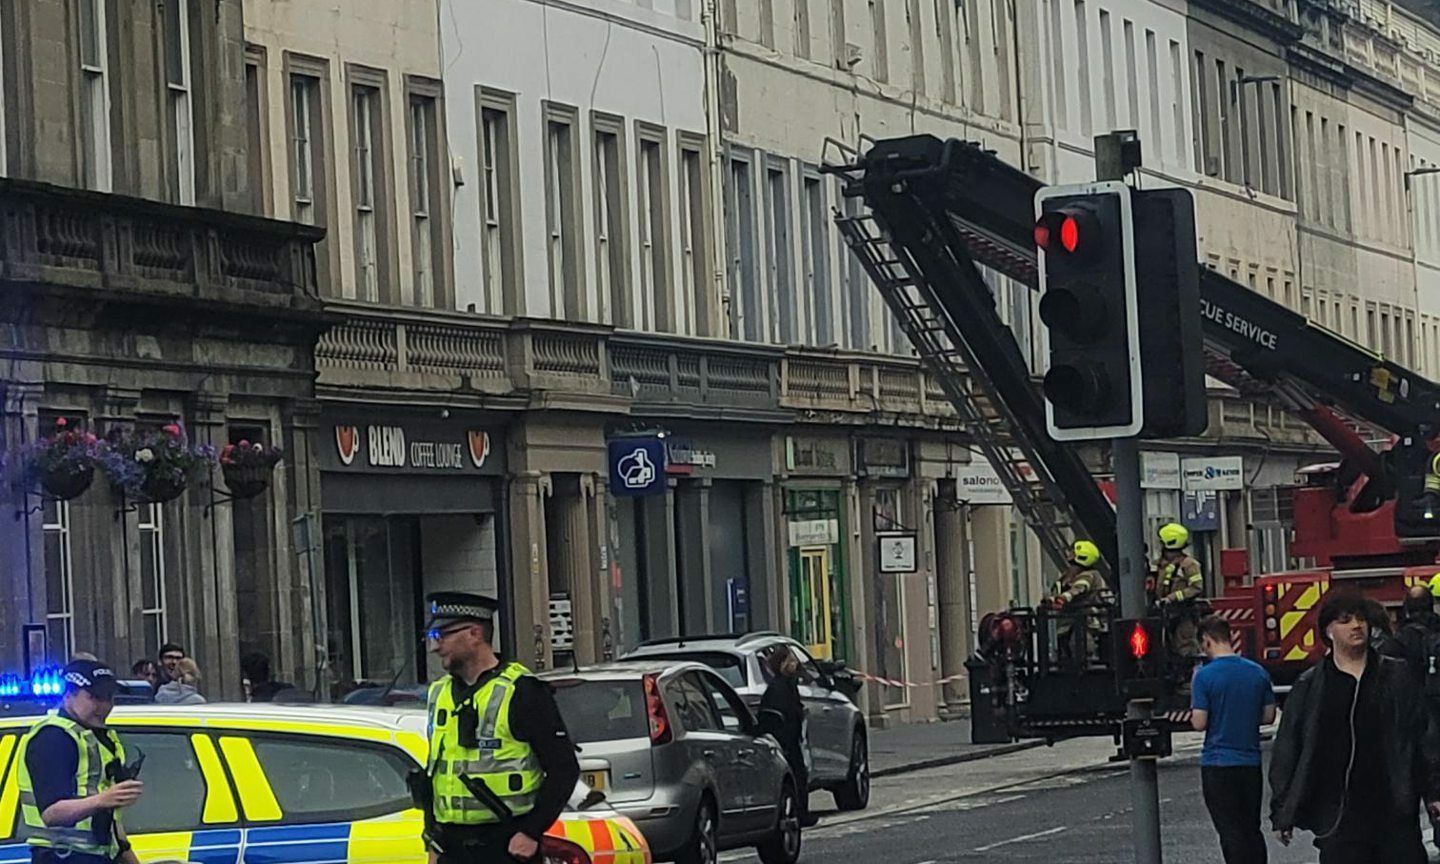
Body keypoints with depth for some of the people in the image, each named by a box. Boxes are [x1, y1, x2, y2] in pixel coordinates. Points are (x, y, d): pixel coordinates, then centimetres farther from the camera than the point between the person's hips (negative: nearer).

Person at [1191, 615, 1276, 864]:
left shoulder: (1205, 676, -12)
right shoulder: (1258, 673, 3)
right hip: (1251, 762, 5)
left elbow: (1199, 723, -13)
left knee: (1230, 832, -1)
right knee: (1252, 830, 15)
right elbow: (1268, 716, 9)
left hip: (1218, 763, -5)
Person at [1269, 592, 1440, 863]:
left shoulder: (1394, 676, 8)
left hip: (1396, 811, 2)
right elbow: (1286, 752, 4)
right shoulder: (1309, 687, 2)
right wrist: (1282, 814, 1)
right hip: (1338, 817, -1)